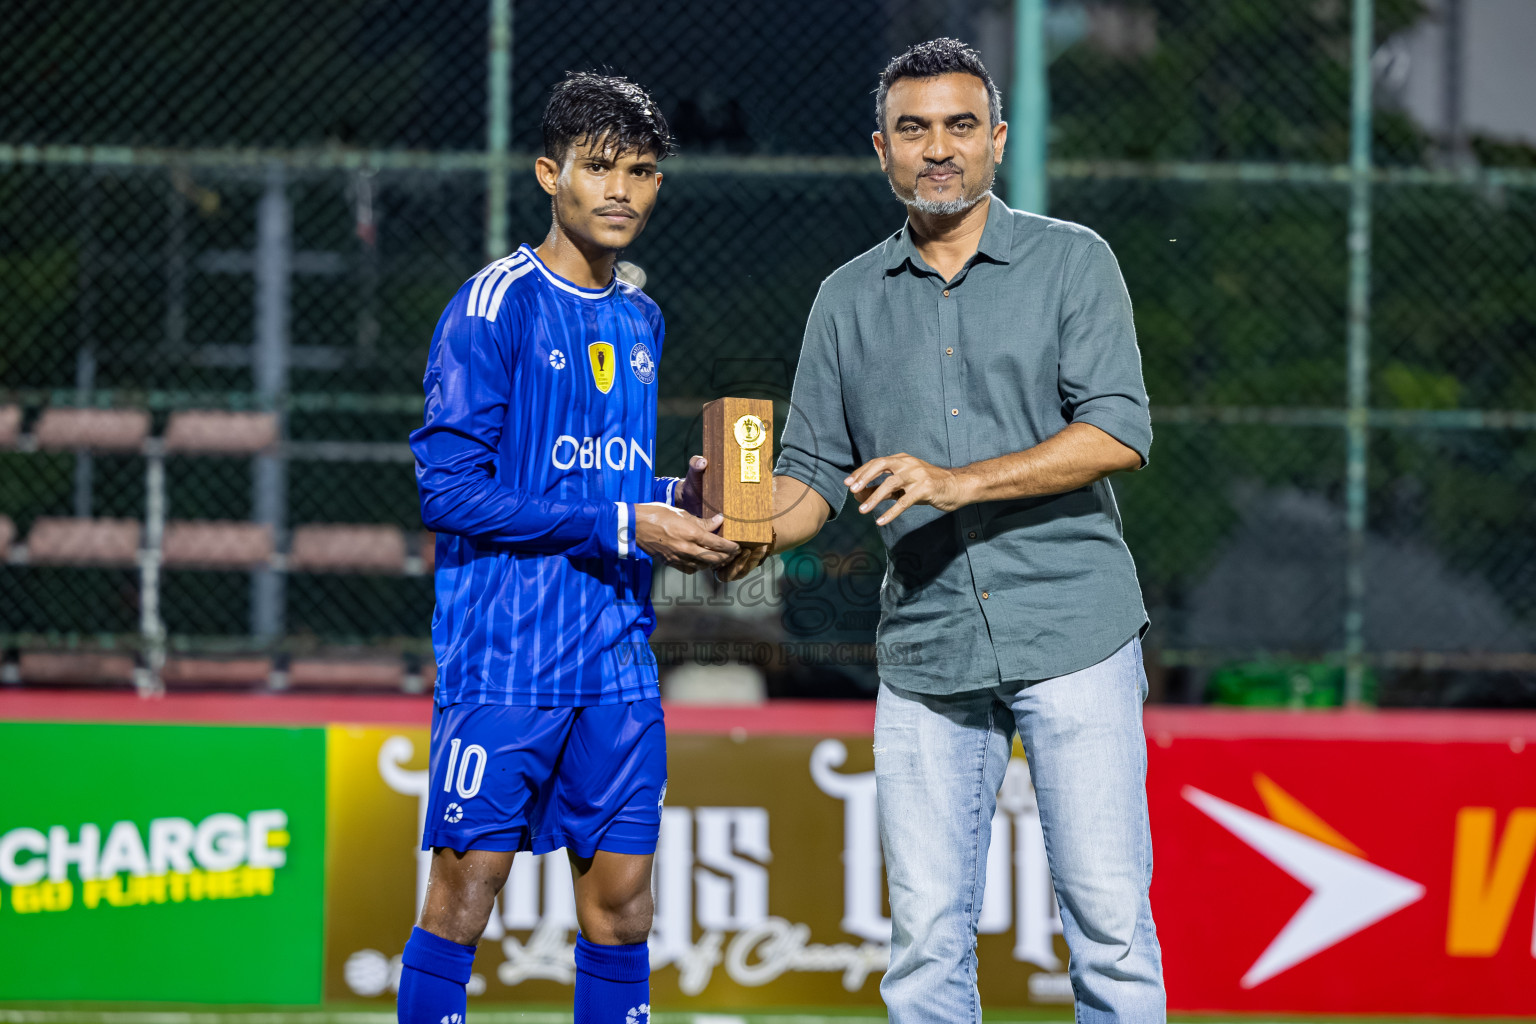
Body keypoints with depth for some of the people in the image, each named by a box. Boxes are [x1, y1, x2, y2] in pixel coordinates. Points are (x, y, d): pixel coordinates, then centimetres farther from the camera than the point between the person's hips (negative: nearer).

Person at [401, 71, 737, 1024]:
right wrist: (625, 526, -15)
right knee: (466, 888, -5)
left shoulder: (640, 321, 15)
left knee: (621, 900, 5)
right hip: (503, 654, -6)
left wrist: (677, 506, 2)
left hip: (618, 659, 6)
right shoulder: (495, 305, -7)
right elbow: (449, 488, -14)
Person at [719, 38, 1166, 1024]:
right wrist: (752, 535, -9)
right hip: (926, 648, 3)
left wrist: (961, 482, -19)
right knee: (927, 937, 1)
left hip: (1074, 635, -3)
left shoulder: (1072, 261, 2)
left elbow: (1118, 432, -9)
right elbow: (814, 470, 14)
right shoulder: (849, 300, 13)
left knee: (1108, 916, -5)